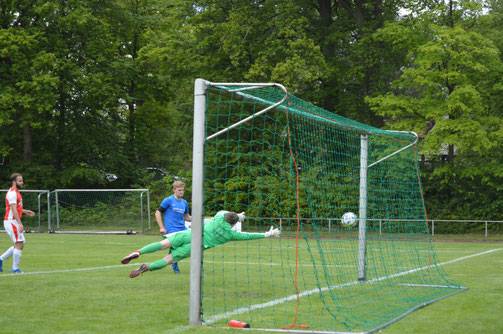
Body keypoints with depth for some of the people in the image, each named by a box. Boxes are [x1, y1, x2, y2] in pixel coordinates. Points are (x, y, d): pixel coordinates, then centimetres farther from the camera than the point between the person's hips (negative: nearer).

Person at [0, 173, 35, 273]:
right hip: (11, 222, -10)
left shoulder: (15, 192, 18)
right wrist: (20, 223, -28)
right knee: (19, 244, -9)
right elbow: (13, 209, -22)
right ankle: (15, 268, -5)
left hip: (14, 222, 10)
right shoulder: (12, 193, -14)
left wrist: (25, 211, 17)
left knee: (20, 245, 12)